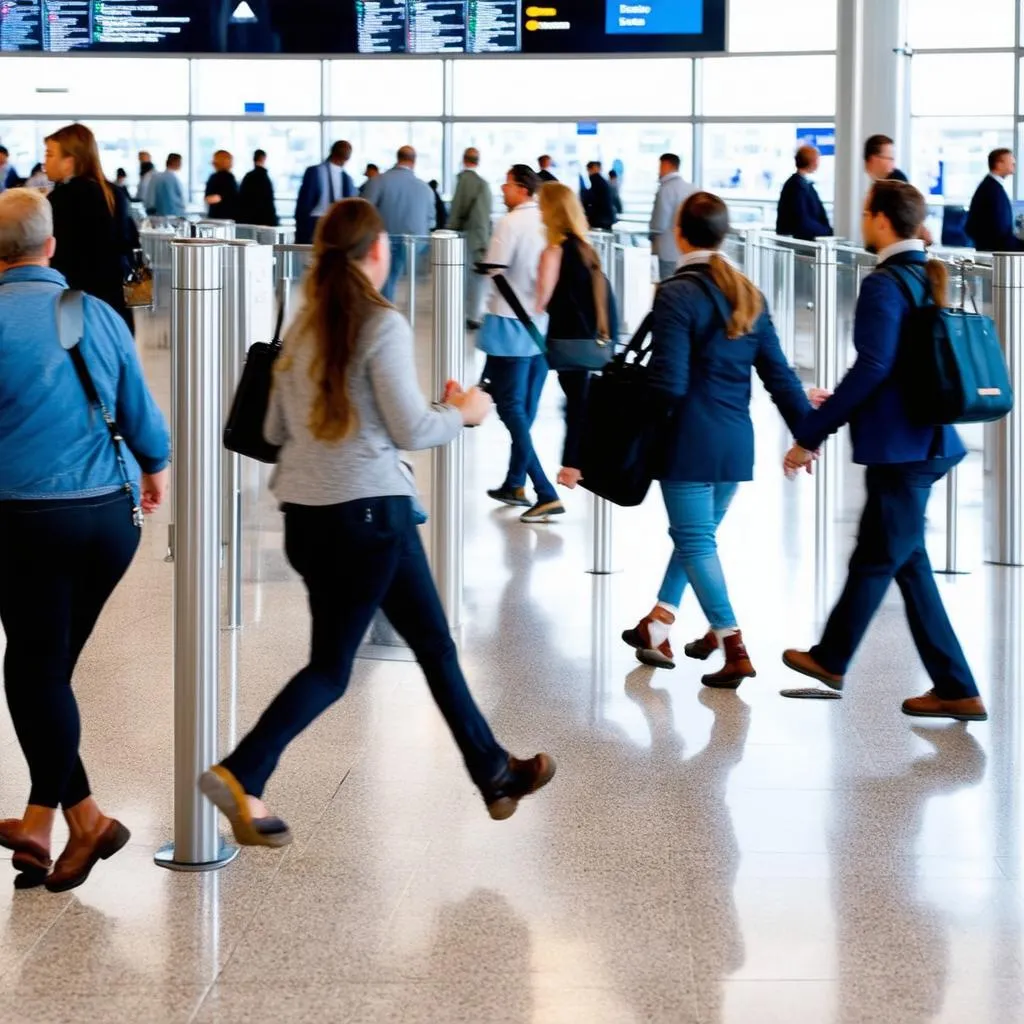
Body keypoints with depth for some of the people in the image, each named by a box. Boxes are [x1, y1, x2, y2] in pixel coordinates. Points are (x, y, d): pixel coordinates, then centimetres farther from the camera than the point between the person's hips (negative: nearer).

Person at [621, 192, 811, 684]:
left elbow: (668, 384, -18)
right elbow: (778, 374, 7)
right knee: (696, 534, 18)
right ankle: (657, 628, 27)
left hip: (691, 440, -7)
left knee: (696, 541, 0)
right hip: (737, 442, 7)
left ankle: (735, 650, -4)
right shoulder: (749, 296, 8)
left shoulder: (676, 295, -13)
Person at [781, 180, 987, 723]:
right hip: (925, 438, 9)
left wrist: (811, 434, -17)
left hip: (898, 444, -9)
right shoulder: (927, 279, 11)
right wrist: (839, 406, 23)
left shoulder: (884, 284, -16)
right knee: (875, 553, 16)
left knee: (899, 560, 2)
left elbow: (872, 368, -23)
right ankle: (831, 658, 25)